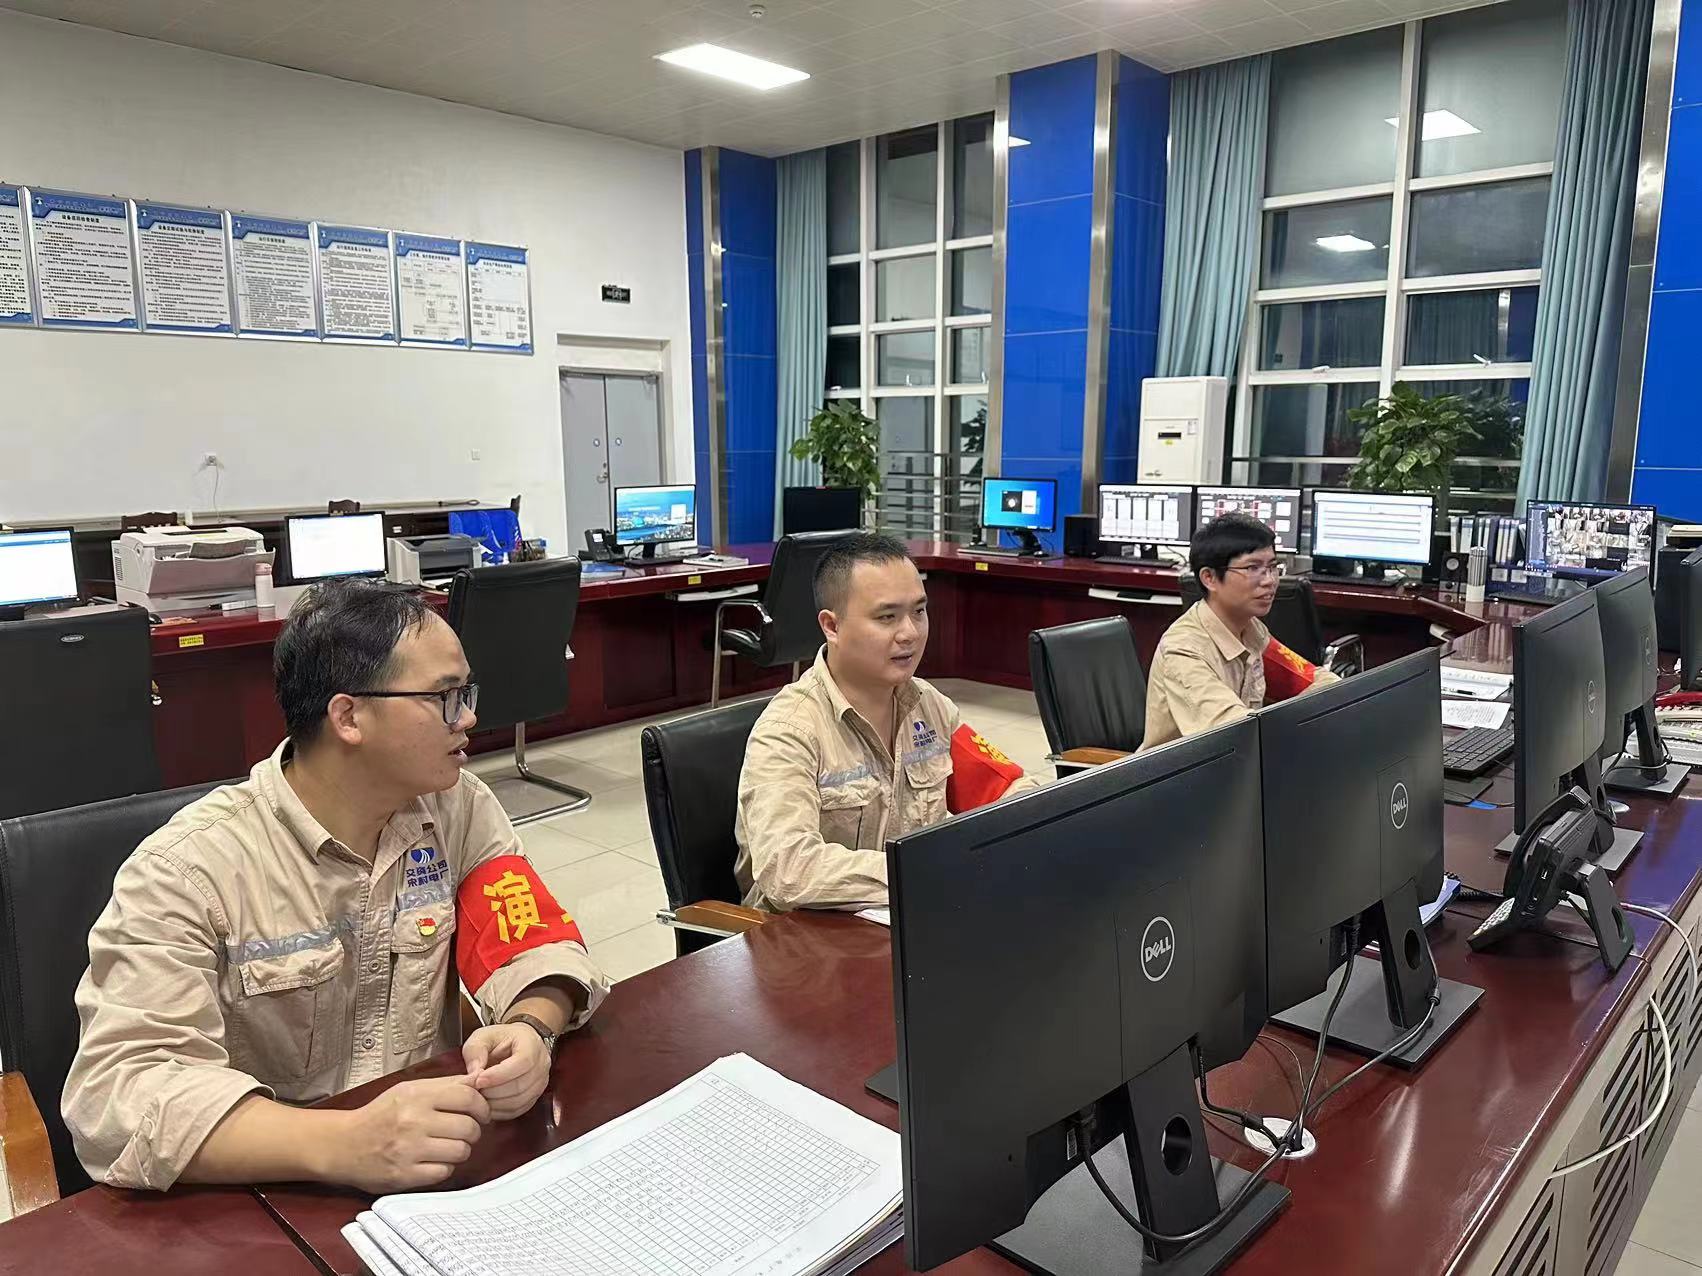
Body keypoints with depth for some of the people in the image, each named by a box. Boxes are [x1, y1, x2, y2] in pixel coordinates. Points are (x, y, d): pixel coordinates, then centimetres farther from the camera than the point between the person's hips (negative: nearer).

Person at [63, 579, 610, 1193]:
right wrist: (342, 1144, -36)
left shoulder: (459, 808, -1)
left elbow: (535, 939, 0)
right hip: (264, 1195, -3)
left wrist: (530, 1029, -22)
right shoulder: (188, 868, -16)